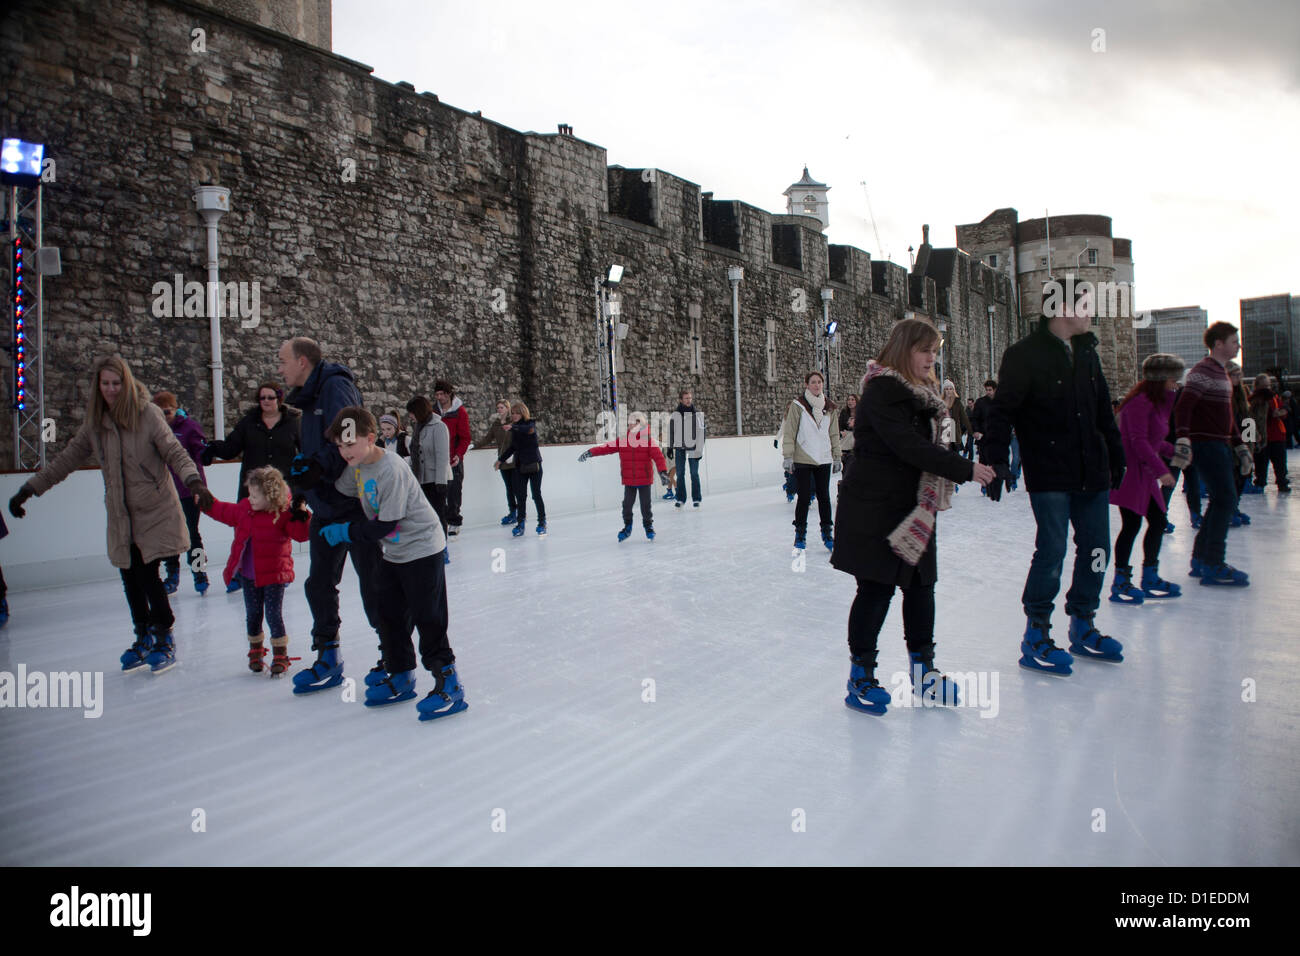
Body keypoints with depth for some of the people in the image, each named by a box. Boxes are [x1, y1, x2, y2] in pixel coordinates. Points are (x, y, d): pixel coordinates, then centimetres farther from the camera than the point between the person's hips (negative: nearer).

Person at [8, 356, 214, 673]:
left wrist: (193, 479, -30)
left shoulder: (148, 413, -9)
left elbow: (175, 451, -13)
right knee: (130, 578, 6)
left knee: (147, 575, -9)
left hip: (155, 510, -4)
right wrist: (29, 488, 11)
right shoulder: (94, 422, 5)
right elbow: (67, 459, 12)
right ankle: (144, 639, 25)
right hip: (121, 515, 4)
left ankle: (164, 640, 10)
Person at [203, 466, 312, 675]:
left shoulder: (283, 514, -14)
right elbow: (223, 512, 19)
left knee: (273, 614, -2)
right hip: (248, 576, 5)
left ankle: (280, 654, 14)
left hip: (273, 575, -5)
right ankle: (255, 651, 33)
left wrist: (301, 516, -37)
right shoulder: (244, 509, 3)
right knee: (252, 614, 14)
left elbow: (301, 534, -22)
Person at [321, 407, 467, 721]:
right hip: (393, 553, 9)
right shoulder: (357, 465, 1)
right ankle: (400, 676, 29)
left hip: (422, 548, -9)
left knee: (427, 619, -8)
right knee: (390, 616, 15)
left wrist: (345, 531, -15)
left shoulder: (392, 470, -26)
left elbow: (385, 525, -24)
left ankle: (448, 685, -2)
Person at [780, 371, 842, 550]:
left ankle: (827, 532, 17)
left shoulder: (829, 407, 9)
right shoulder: (797, 405, -4)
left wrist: (837, 457, 14)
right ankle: (800, 533, 14)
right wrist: (788, 456, -9)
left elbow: (834, 433, 15)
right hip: (802, 460, -3)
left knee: (824, 497, 6)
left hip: (824, 460, 3)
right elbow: (789, 432, -4)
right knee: (804, 497, 1)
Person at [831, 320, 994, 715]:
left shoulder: (923, 392, 14)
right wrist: (965, 469, -23)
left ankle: (922, 671, 24)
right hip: (874, 507, -9)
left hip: (914, 505, 9)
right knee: (876, 588, -3)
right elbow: (909, 447, -24)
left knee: (920, 584, 11)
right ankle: (860, 677, 10)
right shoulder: (882, 392, -16)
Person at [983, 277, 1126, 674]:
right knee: (1052, 551, -7)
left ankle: (1083, 626, 27)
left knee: (1096, 549, 10)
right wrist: (996, 460, -23)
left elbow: (1103, 411, 21)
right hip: (1049, 476, -7)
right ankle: (1036, 635, 8)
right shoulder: (1024, 355, -9)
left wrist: (1115, 455, 23)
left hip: (1092, 473, 7)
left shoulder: (1086, 353, 14)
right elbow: (1001, 412, -14)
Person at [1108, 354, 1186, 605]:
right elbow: (1139, 441, -21)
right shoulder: (1140, 402, -15)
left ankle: (1150, 578, 22)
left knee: (1158, 522, 11)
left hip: (1144, 472, 10)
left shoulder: (1157, 401, 17)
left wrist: (1172, 454, 12)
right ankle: (1120, 582, -3)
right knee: (1131, 523, -10)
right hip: (1129, 469, -10)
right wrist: (1161, 469, -22)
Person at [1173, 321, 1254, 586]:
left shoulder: (1222, 373, 20)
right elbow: (1183, 406, -23)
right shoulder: (1203, 371, -11)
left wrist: (1240, 447, 25)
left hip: (1220, 445, 10)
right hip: (1205, 444, -10)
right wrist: (1183, 440, -35)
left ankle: (1201, 559, 18)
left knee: (1221, 501, 11)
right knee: (1225, 499, -12)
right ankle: (1213, 566, -8)